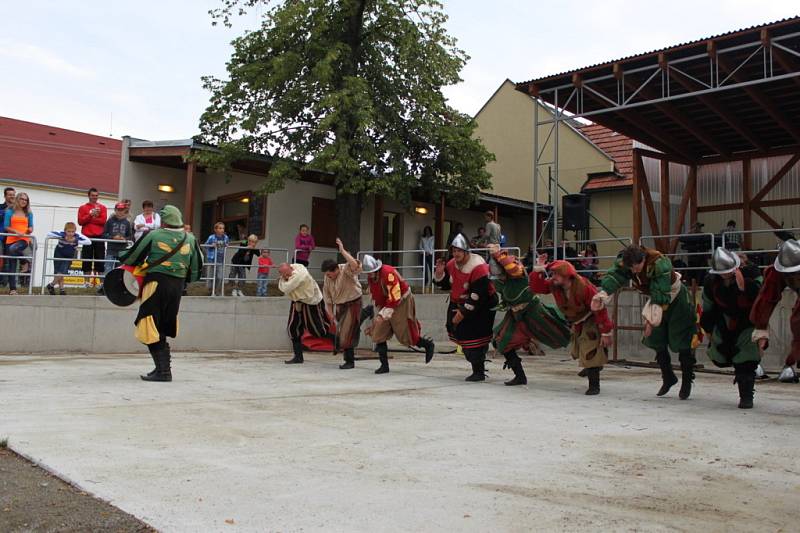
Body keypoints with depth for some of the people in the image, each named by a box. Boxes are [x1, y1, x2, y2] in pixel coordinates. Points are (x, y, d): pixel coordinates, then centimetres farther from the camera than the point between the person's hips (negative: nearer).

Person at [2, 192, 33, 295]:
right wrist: (16, 232, -15)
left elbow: (31, 227, 13)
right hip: (11, 239, 1)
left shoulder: (29, 213, 11)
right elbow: (6, 226, 1)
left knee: (13, 249, -36)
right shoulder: (10, 211, 6)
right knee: (12, 265, 0)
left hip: (24, 239, -1)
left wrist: (30, 230, -11)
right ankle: (12, 288, 4)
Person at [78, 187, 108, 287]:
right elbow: (80, 221, -2)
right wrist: (91, 214, -12)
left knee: (100, 259, 0)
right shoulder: (83, 208, 9)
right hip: (87, 237, 0)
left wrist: (89, 219, -8)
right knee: (87, 260, 1)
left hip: (99, 237, 0)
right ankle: (87, 281, 4)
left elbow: (103, 220, -4)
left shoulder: (102, 207, 10)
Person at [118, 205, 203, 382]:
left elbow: (131, 258, 3)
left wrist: (122, 257, 25)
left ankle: (163, 370, -6)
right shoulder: (190, 239, 6)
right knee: (163, 327, 17)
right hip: (177, 286, 5)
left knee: (152, 328, -1)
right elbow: (196, 269, 11)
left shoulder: (153, 235, -6)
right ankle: (163, 366, 20)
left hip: (156, 283, -5)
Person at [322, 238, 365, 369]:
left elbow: (356, 266, -44)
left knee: (346, 333, -9)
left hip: (353, 304, -7)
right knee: (339, 332, 12)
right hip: (339, 306, 7)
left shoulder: (346, 270, -19)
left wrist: (343, 251, -44)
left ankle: (350, 362, 3)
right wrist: (332, 316, 6)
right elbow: (328, 300, 9)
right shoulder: (327, 279, 0)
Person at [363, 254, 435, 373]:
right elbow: (375, 298, 14)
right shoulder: (370, 278, 1)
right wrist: (377, 316, 15)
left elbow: (395, 298, -29)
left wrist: (383, 314, -27)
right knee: (378, 333, -2)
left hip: (402, 302, -8)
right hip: (386, 303, 8)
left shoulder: (389, 273, -27)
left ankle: (428, 345, 23)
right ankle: (384, 365, 5)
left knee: (405, 336, -3)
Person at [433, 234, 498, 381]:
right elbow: (444, 284, 7)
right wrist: (440, 273, -14)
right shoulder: (452, 264, -3)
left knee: (473, 336, -13)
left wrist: (463, 313, -24)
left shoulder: (478, 267, -28)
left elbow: (477, 296, -28)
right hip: (459, 303, 8)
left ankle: (479, 372, -2)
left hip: (482, 305, -8)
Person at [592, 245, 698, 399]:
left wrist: (652, 317, -42)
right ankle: (668, 378, 28)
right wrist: (601, 295, -48)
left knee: (683, 345, -3)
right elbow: (614, 277, -32)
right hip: (656, 300, 7)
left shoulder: (660, 265, -37)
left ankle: (687, 382, 13)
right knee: (658, 342, 11)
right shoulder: (626, 263, -18)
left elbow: (660, 295, -39)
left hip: (677, 302, -6)